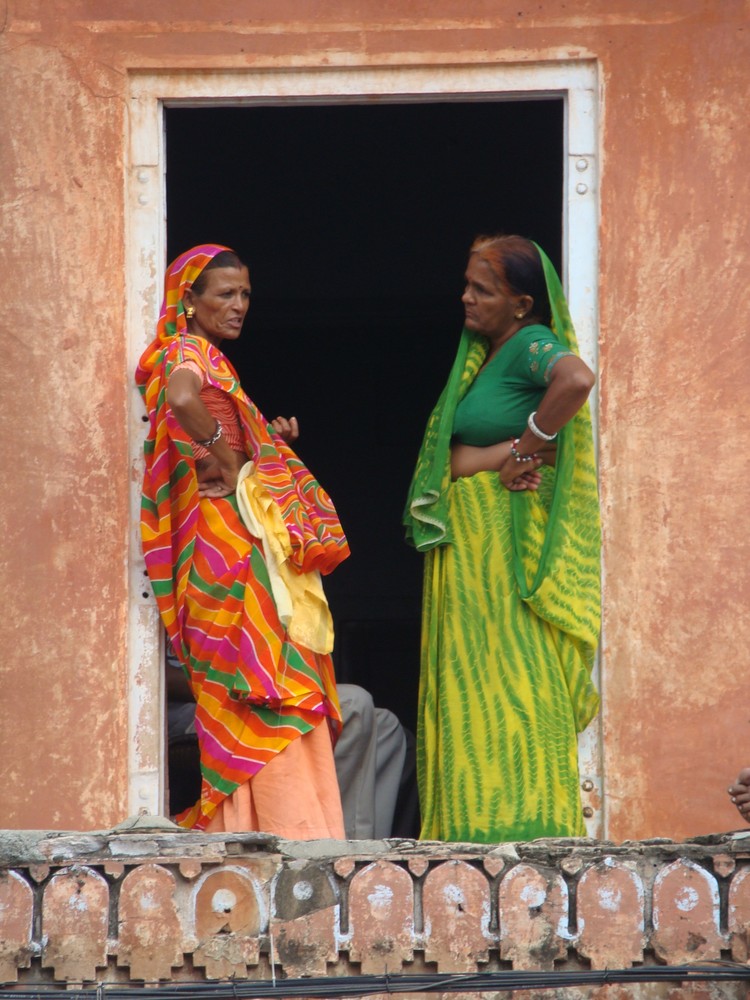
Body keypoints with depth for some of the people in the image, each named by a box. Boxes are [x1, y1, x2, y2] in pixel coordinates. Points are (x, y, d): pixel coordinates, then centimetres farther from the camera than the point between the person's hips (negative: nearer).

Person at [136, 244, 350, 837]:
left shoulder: (205, 356, 21)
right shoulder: (188, 351, -8)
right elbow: (182, 399, -33)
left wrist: (268, 441, 11)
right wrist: (224, 459, -21)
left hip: (248, 534, 10)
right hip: (229, 526, -10)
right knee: (268, 676, -13)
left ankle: (240, 822, 8)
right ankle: (288, 823, -17)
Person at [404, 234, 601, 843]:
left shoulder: (530, 345, -10)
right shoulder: (479, 354, 15)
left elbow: (578, 379, -33)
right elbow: (456, 460, 7)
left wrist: (525, 446, -20)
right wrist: (502, 462, -14)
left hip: (506, 538, -9)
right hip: (465, 539, 9)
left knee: (510, 673, -9)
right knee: (472, 679, 8)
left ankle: (521, 820, -9)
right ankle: (477, 822, 9)